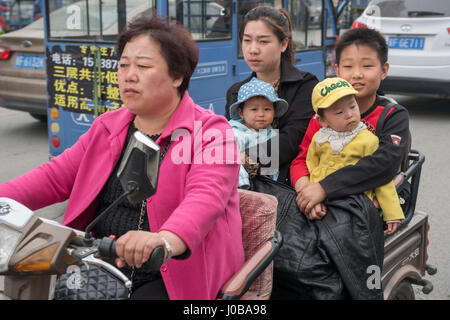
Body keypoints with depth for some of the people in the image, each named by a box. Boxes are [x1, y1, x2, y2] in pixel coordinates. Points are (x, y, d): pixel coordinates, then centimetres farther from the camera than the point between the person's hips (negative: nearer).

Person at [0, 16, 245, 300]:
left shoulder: (210, 132, -9)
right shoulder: (108, 127, 13)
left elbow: (206, 196, -27)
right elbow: (55, 177, 8)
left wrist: (166, 240, -47)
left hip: (174, 279, -5)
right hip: (103, 268, 5)